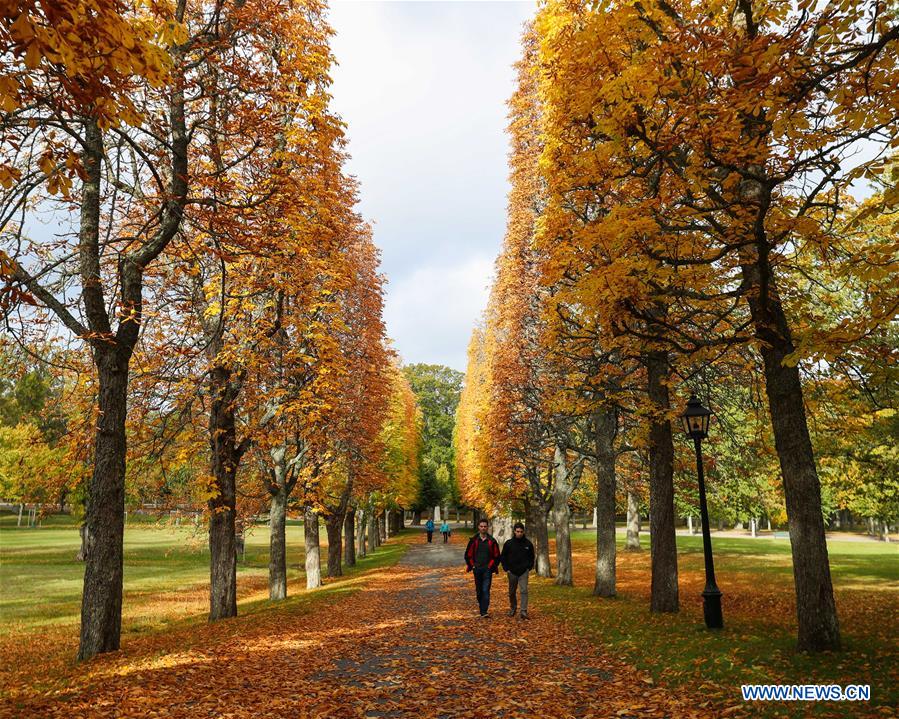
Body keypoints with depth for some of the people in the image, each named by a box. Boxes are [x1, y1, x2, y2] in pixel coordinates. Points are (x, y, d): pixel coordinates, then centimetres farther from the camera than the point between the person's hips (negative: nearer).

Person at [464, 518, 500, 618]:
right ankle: (481, 608, 28)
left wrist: (492, 566, -1)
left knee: (486, 590, -11)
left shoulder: (492, 541, 0)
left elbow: (497, 556, 6)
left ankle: (484, 611, -14)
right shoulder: (473, 540, 3)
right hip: (477, 569, 2)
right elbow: (468, 555, 9)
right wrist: (472, 565, 2)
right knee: (478, 591, 11)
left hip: (487, 569, -2)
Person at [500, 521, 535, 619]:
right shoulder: (508, 543, -4)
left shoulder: (528, 543, -1)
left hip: (524, 572, -1)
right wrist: (506, 569, -1)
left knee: (524, 591, -13)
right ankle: (513, 608, 34)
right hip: (512, 572, 1)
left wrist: (529, 567, 2)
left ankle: (524, 611, -11)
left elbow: (532, 556, 12)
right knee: (512, 592, 13)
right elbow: (503, 557, 5)